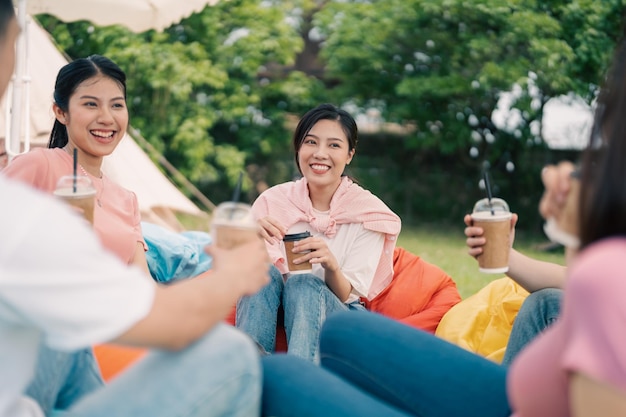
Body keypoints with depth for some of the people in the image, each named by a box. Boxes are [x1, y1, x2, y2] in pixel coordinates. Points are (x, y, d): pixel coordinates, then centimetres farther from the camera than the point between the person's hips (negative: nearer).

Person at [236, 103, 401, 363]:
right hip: (274, 317, 2)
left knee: (305, 283, -34)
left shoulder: (368, 212, -6)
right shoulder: (272, 201, -2)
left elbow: (344, 296, -10)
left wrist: (331, 266, -33)